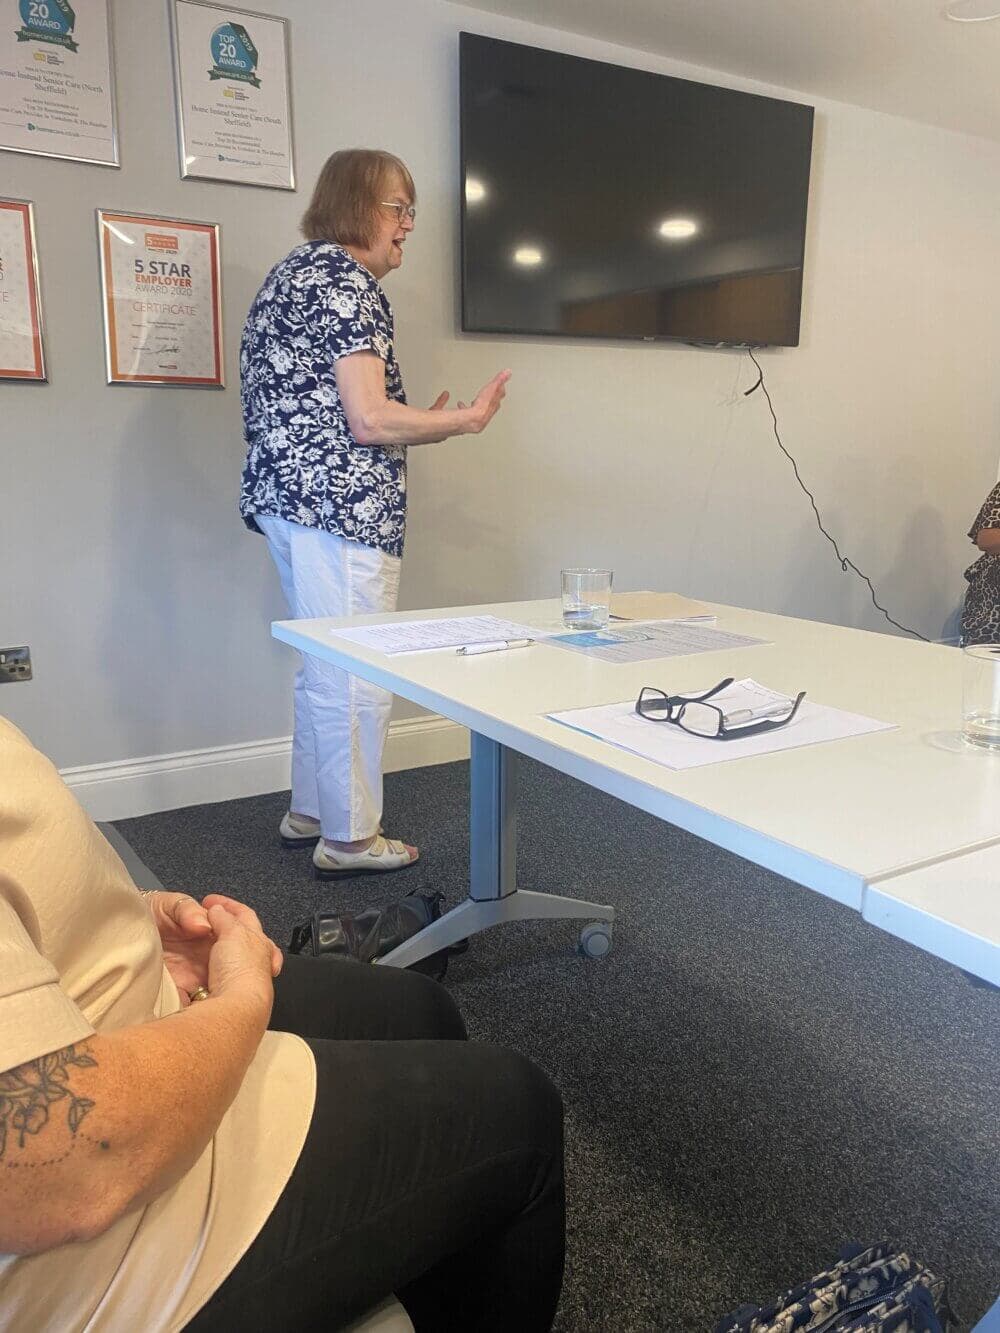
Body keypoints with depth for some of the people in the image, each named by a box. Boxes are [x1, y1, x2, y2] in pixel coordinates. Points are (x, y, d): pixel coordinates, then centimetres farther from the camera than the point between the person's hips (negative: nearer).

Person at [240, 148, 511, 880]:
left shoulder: (294, 272, 21)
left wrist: (423, 427, 20)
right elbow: (368, 419, -19)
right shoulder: (347, 282, -11)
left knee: (324, 667, 19)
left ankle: (309, 812, 30)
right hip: (341, 505, -11)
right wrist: (466, 420, -6)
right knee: (360, 677, -1)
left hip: (287, 495, 11)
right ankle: (350, 838, 11)